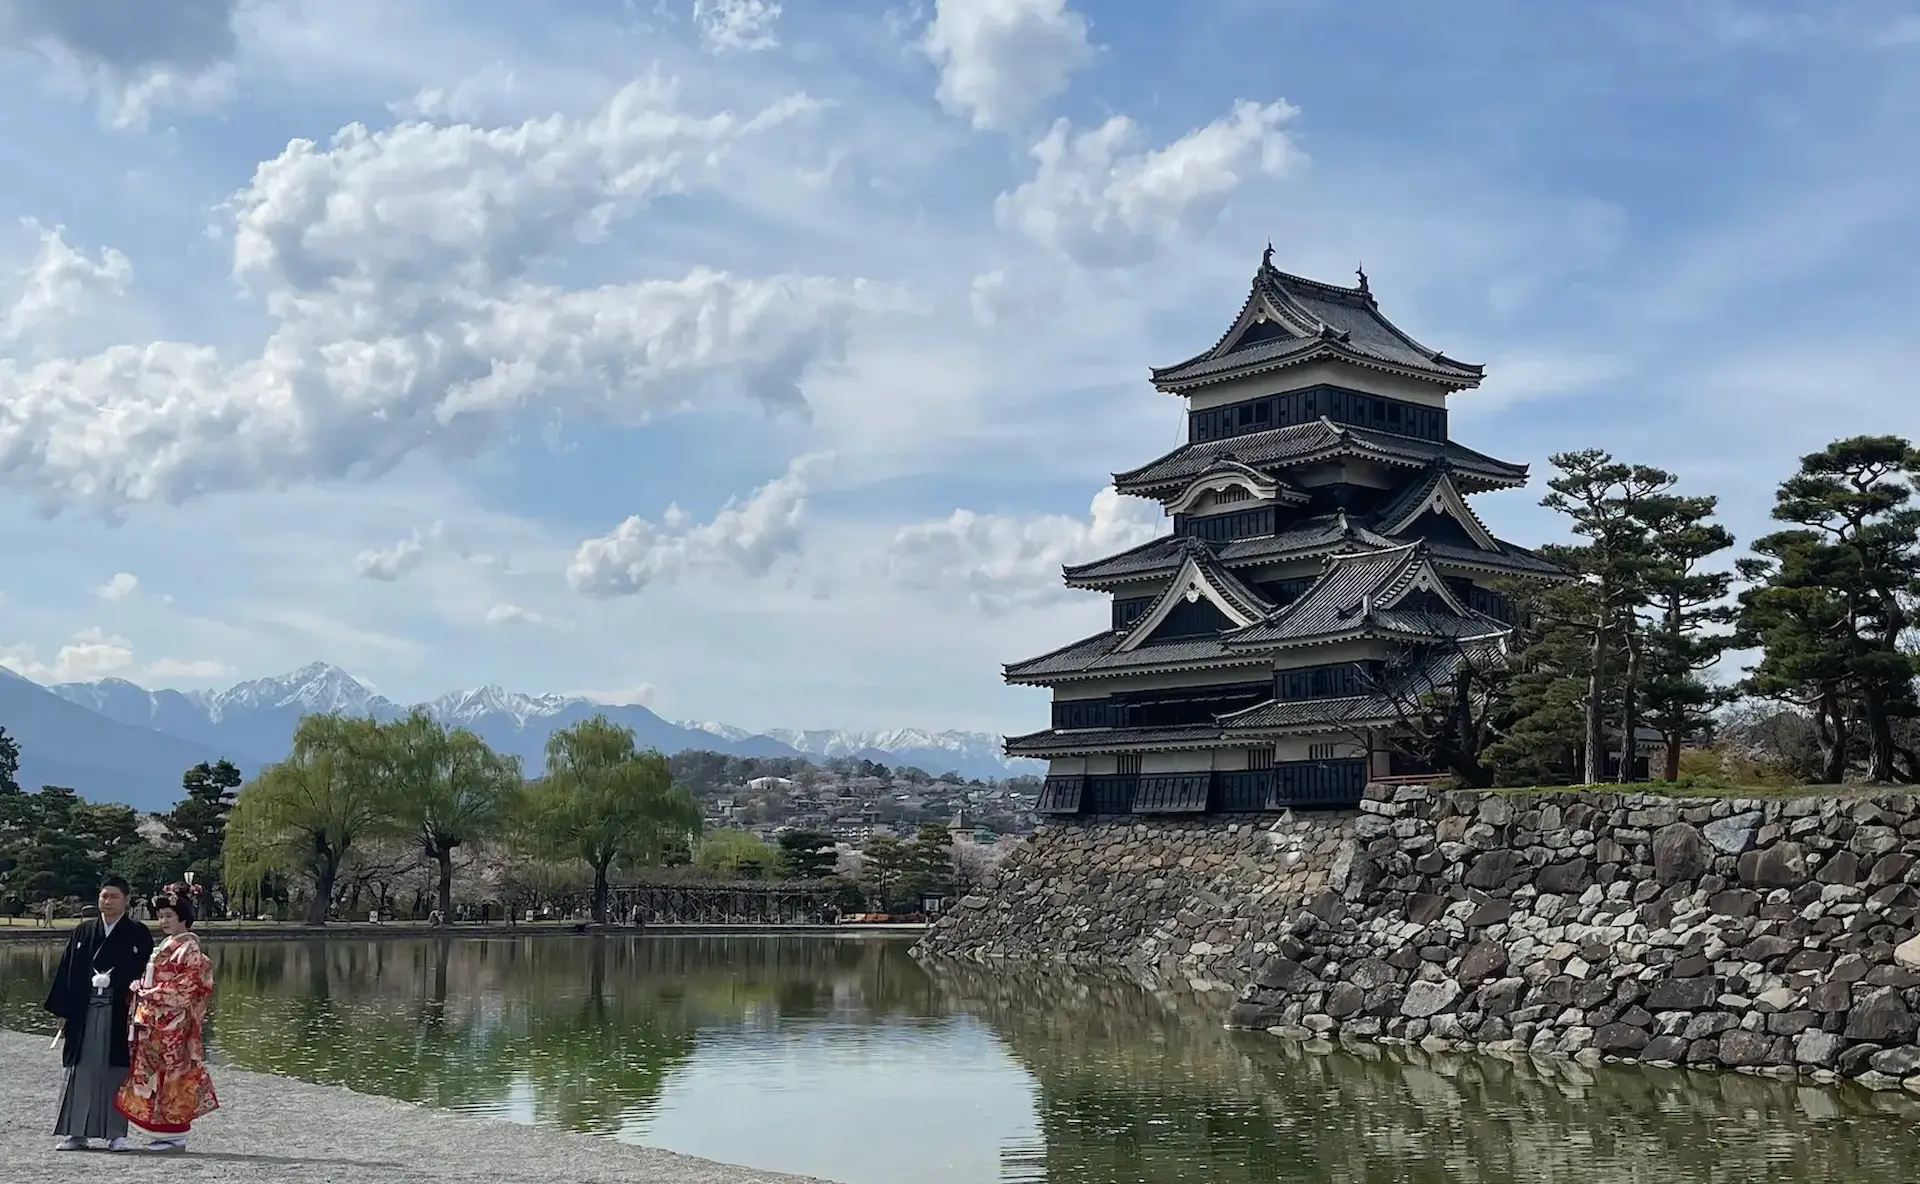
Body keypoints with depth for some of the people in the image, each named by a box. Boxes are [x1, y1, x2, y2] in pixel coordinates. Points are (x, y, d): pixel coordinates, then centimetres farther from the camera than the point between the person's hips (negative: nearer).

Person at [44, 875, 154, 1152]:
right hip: (84, 1012, 2)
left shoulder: (139, 934, 3)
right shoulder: (82, 932, 10)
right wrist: (63, 1012, 3)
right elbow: (66, 971, 9)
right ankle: (76, 1132, 9)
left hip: (120, 1014, -2)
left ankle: (116, 1134, 6)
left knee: (116, 1072, 0)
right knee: (82, 1070, 3)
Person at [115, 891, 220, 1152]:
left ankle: (176, 1134, -2)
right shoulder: (165, 946, 18)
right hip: (154, 1021, 9)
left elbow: (187, 986, -15)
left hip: (173, 1021, -9)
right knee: (155, 1073, 8)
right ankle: (167, 1131, 12)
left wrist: (152, 993, -14)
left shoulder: (189, 948, -8)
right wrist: (141, 988, 3)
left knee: (173, 1073, -6)